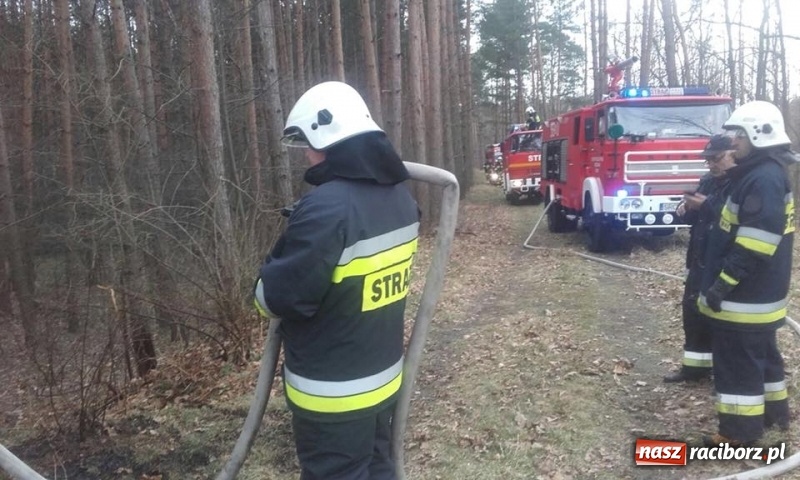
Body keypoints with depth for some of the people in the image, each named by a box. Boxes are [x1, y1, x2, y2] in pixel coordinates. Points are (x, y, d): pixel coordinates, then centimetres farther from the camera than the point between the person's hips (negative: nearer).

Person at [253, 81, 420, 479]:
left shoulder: (326, 207, -28)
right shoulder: (400, 196, 1)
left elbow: (277, 296, -22)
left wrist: (269, 282, 0)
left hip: (332, 393, -8)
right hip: (384, 377, 8)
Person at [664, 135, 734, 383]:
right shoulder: (708, 181, 13)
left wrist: (706, 206, -27)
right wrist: (687, 210, -2)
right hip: (700, 260, 8)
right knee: (693, 310, 12)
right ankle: (695, 365, 24)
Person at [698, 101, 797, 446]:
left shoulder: (765, 178, -20)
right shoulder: (765, 174, 14)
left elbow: (754, 241, -27)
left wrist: (723, 284, -25)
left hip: (746, 294, -11)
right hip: (759, 292, 11)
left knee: (738, 361, -2)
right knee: (760, 353, 22)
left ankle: (740, 433, 7)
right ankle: (771, 412, 37)